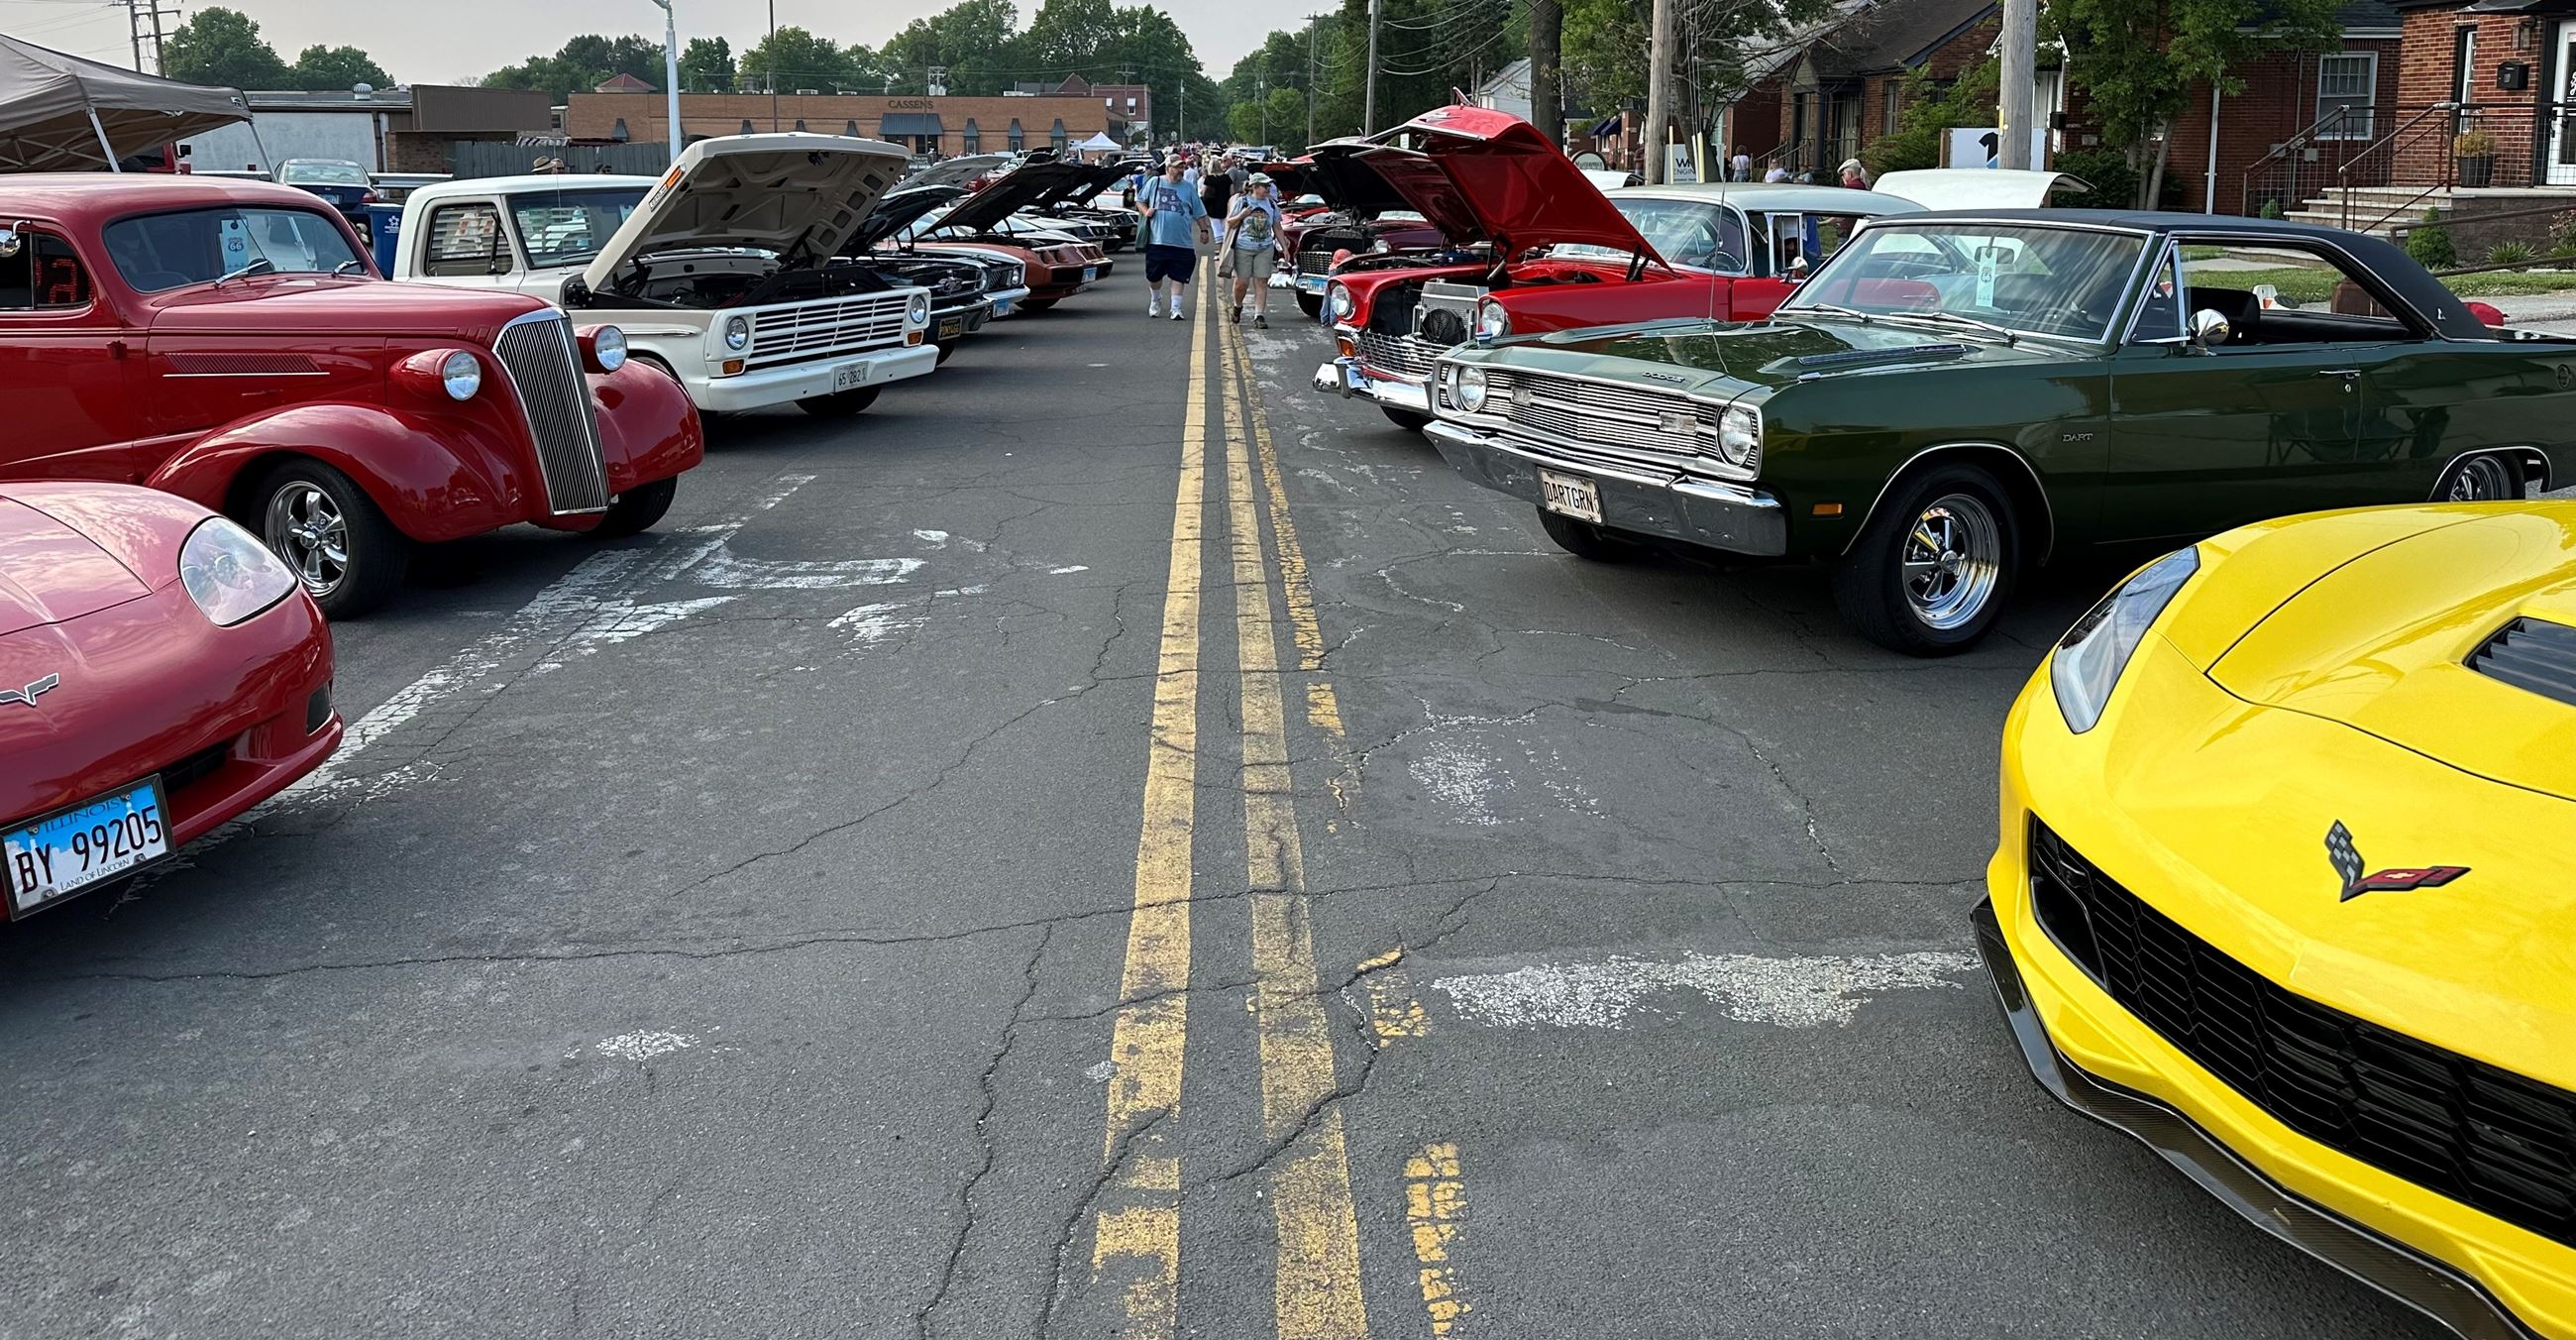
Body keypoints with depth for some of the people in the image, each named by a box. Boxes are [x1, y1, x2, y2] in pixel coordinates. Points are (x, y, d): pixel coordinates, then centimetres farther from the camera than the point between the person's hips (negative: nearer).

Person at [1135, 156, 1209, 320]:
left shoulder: (1188, 188, 8)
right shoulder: (1154, 183, 5)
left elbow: (1199, 212, 12)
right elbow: (1140, 201, 13)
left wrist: (1204, 230, 4)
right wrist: (1145, 211, -6)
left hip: (1182, 243, 0)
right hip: (1157, 240, 0)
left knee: (1179, 277, -3)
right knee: (1154, 275, 10)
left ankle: (1176, 308, 2)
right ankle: (1156, 300, 35)